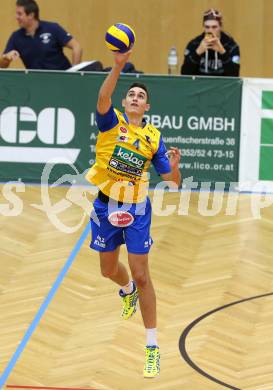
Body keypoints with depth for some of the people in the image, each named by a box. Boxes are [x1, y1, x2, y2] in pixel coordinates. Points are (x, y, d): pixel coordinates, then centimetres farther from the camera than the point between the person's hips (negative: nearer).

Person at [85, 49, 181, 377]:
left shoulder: (154, 137, -1)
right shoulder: (111, 122, -6)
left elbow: (172, 180, 1)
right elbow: (103, 99, -30)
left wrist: (174, 166, -22)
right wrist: (118, 67, -43)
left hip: (137, 209, -1)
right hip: (106, 206, 1)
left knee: (141, 276, -5)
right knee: (109, 269, 18)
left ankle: (152, 348, 0)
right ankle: (128, 290, 57)